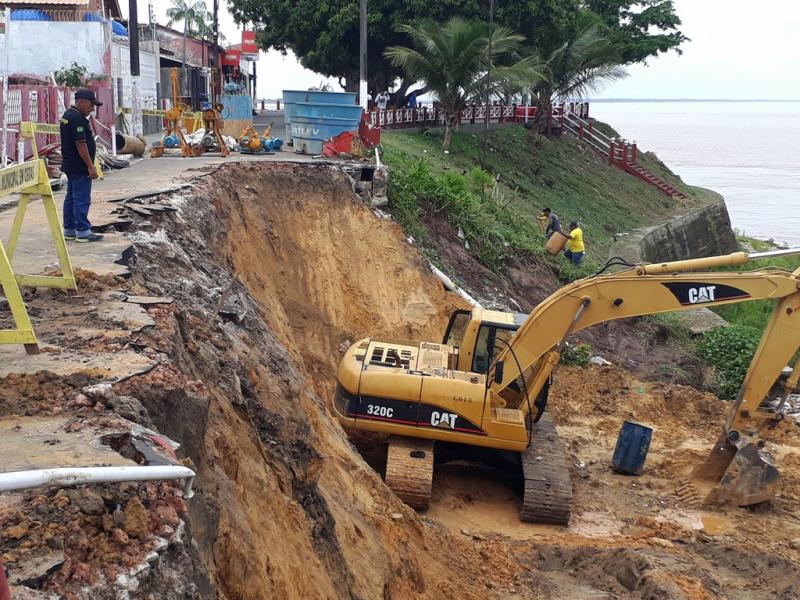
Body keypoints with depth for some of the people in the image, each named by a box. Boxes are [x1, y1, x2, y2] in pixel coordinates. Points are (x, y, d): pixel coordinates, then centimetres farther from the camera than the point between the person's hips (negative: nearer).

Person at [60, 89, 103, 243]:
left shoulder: (68, 115, 15)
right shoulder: (77, 119, -18)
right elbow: (81, 144, -23)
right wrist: (90, 166, -20)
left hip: (70, 165, 11)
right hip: (80, 167, -11)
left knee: (71, 197, 13)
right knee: (82, 199, -7)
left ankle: (69, 230, 19)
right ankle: (82, 232, -5)